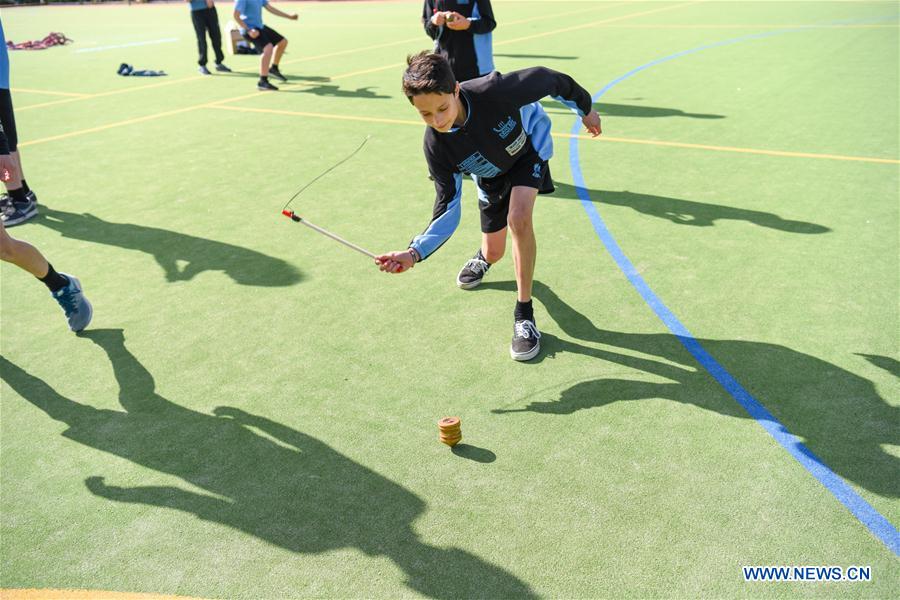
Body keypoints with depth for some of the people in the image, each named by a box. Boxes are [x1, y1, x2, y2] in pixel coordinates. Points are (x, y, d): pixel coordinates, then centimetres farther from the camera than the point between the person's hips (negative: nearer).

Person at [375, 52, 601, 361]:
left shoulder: (495, 91, -42)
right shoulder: (437, 146, -32)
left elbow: (550, 79, -23)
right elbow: (448, 210, -26)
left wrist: (585, 108, -5)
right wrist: (416, 252, -42)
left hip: (530, 147, -3)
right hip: (492, 175, 3)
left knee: (518, 218, -31)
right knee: (494, 252, 11)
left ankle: (524, 313, -14)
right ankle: (483, 257, 54)